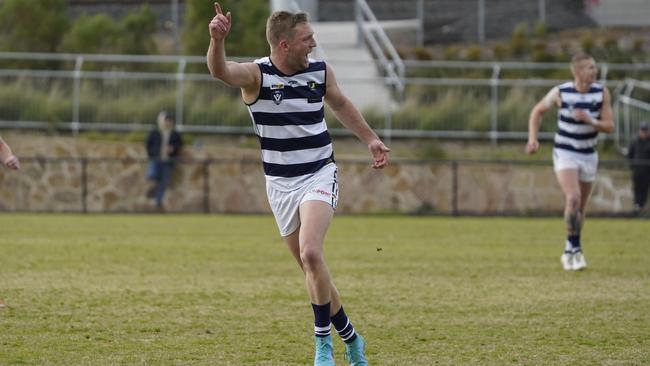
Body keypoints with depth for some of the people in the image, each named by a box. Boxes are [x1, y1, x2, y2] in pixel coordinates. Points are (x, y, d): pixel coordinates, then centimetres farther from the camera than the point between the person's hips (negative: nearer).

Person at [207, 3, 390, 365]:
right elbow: (219, 70, -33)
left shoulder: (321, 71, -1)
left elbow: (341, 104, 20)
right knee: (312, 268, 7)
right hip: (280, 183, 1)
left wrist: (370, 138, 22)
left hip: (319, 175, -1)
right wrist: (217, 40, -52)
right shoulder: (256, 74, -11)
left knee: (310, 254, -23)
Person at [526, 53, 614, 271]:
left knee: (580, 208, 11)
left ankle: (569, 253, 29)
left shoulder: (602, 93, -6)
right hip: (564, 154, -3)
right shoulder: (560, 92, -11)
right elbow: (538, 111, 5)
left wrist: (590, 120, -26)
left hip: (589, 155, 3)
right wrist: (533, 139, -7)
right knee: (573, 198, -24)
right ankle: (575, 248, -11)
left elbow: (609, 127, -7)